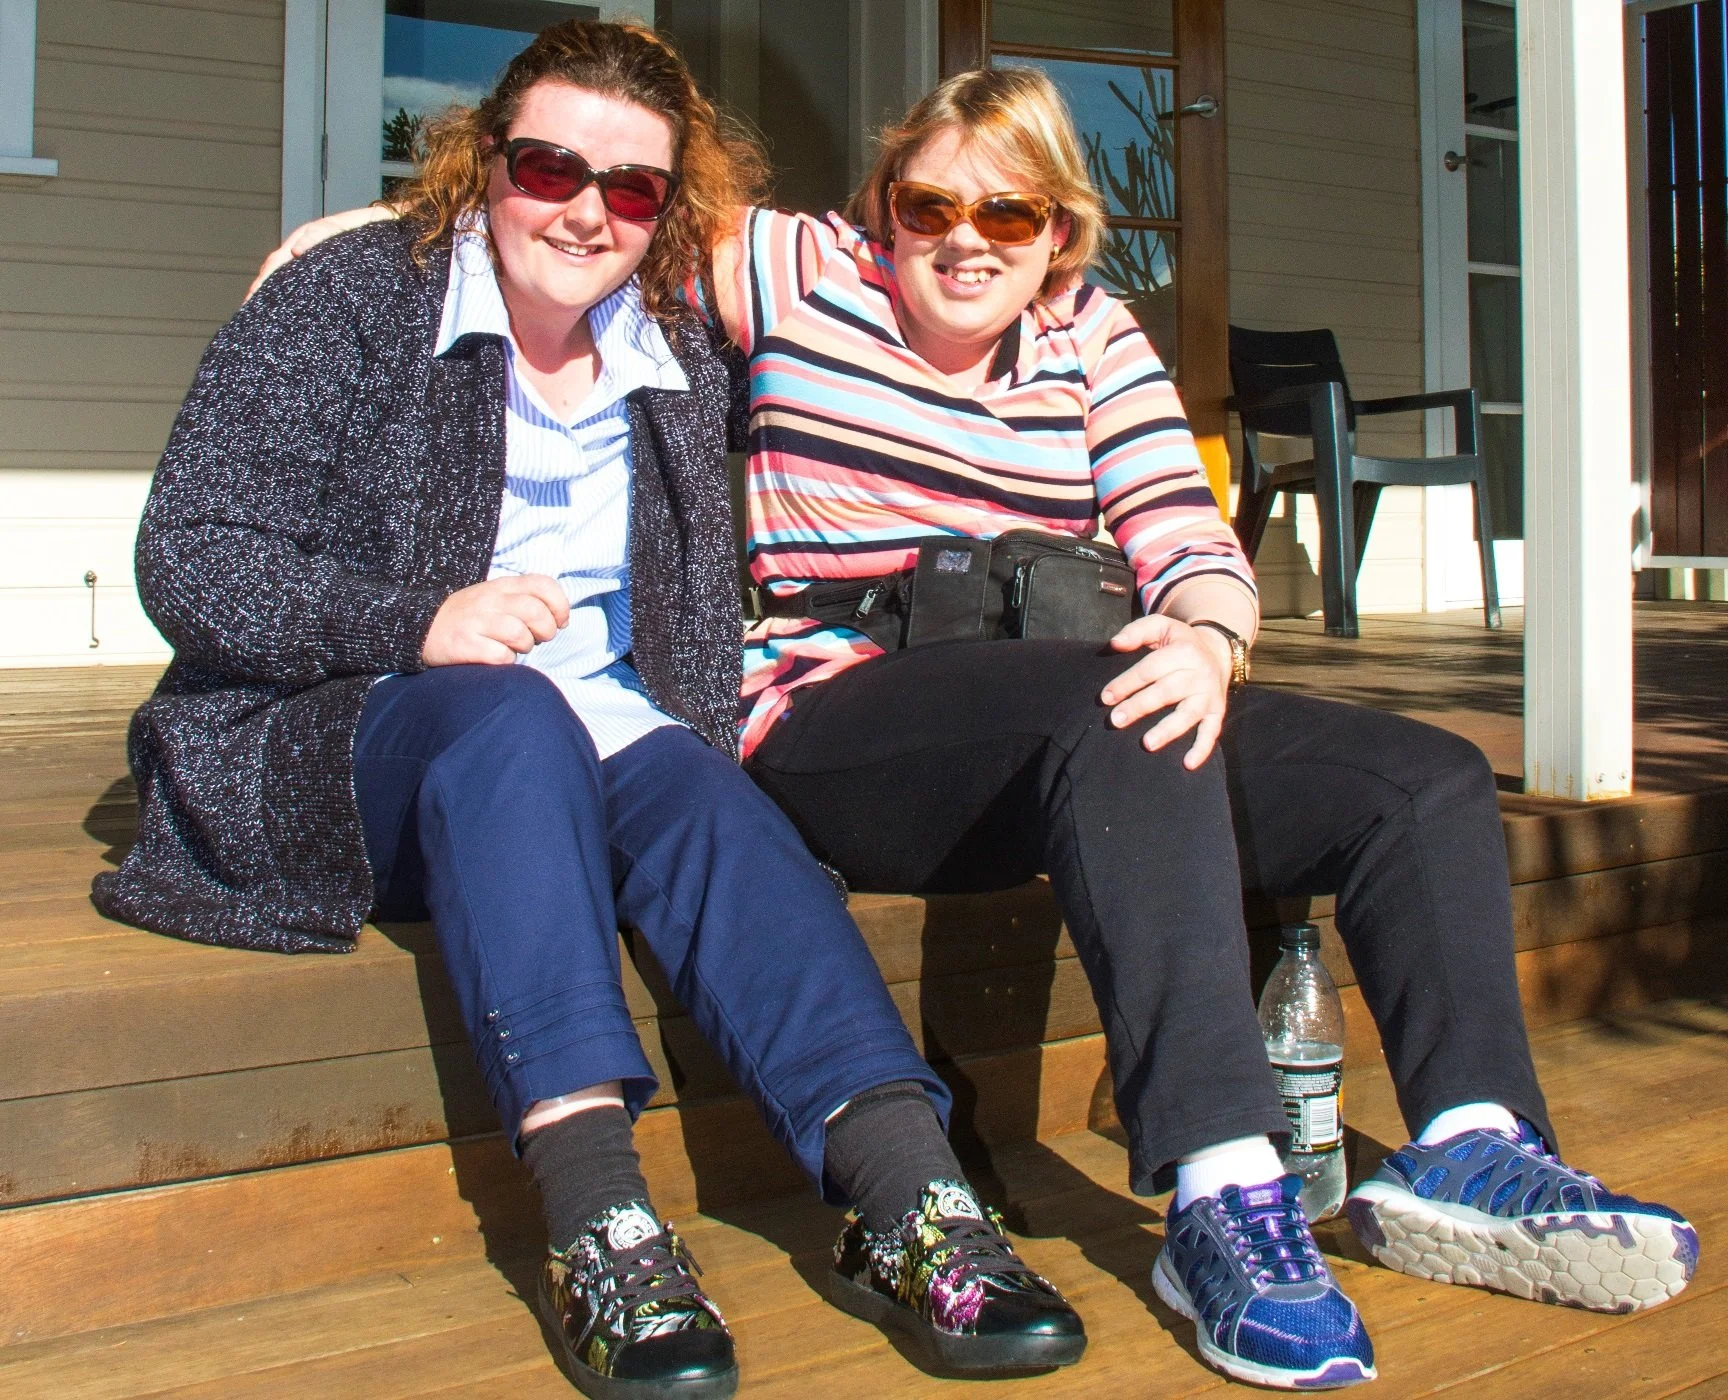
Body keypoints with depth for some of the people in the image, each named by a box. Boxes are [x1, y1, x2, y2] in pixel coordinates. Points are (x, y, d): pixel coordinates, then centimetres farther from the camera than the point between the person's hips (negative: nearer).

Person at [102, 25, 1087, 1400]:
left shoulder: (681, 368, 12)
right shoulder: (346, 303, -2)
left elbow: (704, 614, 16)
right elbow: (187, 561, -9)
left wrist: (700, 727, -6)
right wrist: (416, 620, -24)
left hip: (597, 731, 4)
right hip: (325, 744, -3)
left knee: (704, 793, -29)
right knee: (509, 715, -36)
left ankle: (912, 1187, -43)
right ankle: (597, 1218, -46)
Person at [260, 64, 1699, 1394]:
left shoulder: (1093, 340, 13)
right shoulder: (801, 276, 5)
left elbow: (1192, 542, 3)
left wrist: (1206, 640, -20)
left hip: (1065, 754, 6)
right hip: (830, 725, -5)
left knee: (1427, 779, -7)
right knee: (1111, 710, -37)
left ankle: (1468, 1148, -14)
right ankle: (1223, 1194, -39)